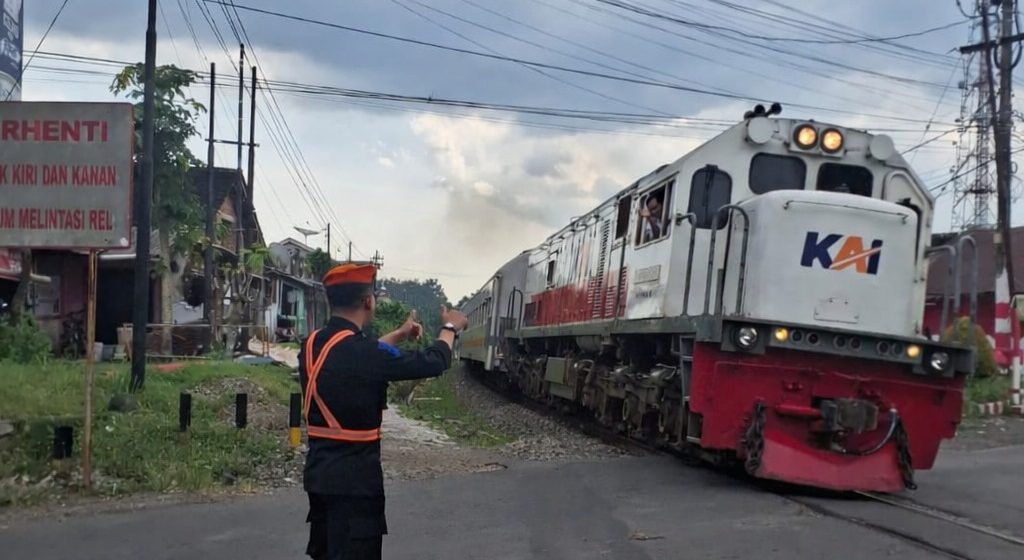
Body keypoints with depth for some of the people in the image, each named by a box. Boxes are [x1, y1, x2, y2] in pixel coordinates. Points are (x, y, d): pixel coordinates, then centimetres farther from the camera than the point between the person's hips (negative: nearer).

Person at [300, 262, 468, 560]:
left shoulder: (312, 345, 2)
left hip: (319, 473, 8)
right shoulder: (364, 353, -22)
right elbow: (433, 362, -11)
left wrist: (399, 334, 32)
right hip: (354, 479, -8)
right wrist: (450, 327, 8)